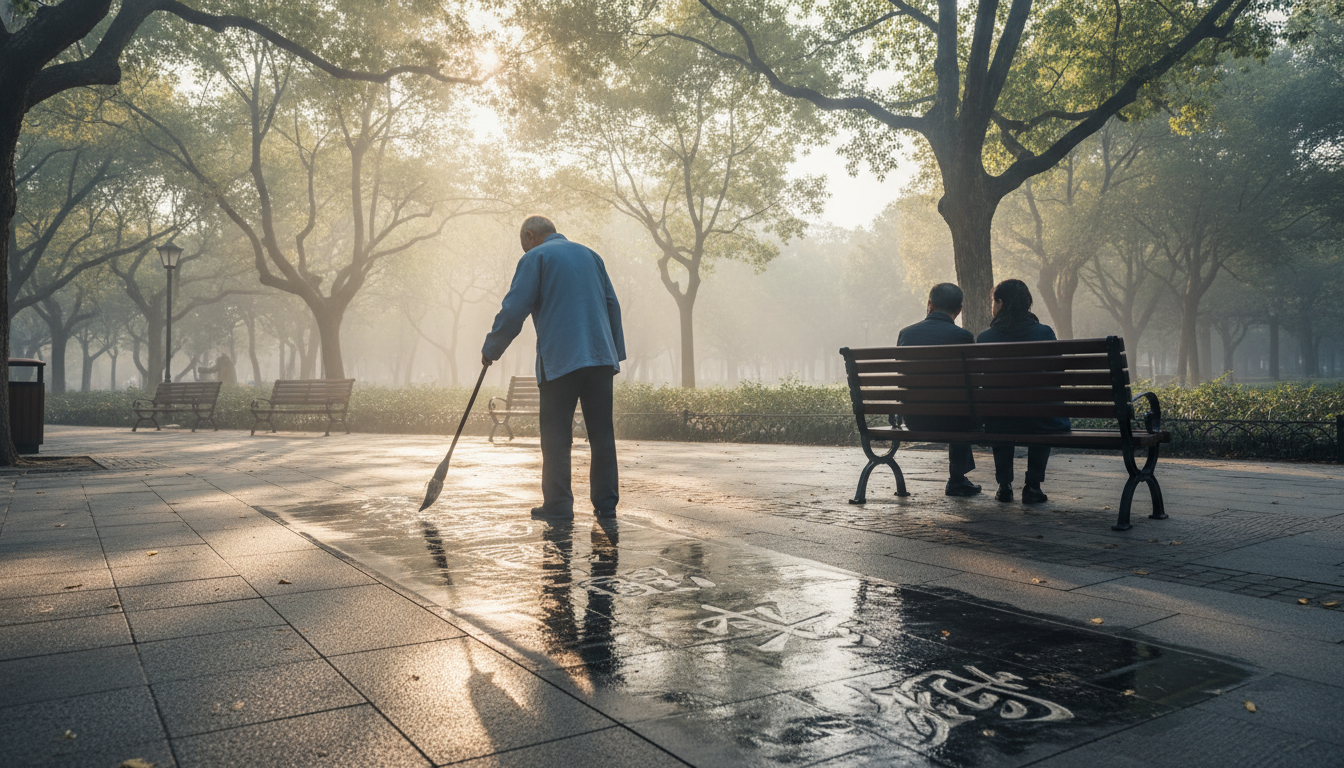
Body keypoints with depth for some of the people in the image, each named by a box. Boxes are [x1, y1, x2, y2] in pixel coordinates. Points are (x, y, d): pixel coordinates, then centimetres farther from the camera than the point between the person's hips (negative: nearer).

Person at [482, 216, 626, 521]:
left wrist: (491, 350, 7)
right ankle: (606, 504, 9)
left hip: (560, 360, -5)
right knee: (602, 433, 8)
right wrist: (617, 353, 20)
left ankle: (558, 505, 2)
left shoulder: (535, 258, 2)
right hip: (601, 357, 5)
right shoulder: (590, 255, 20)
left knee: (556, 437, 1)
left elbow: (514, 310, -4)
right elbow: (612, 305, 18)